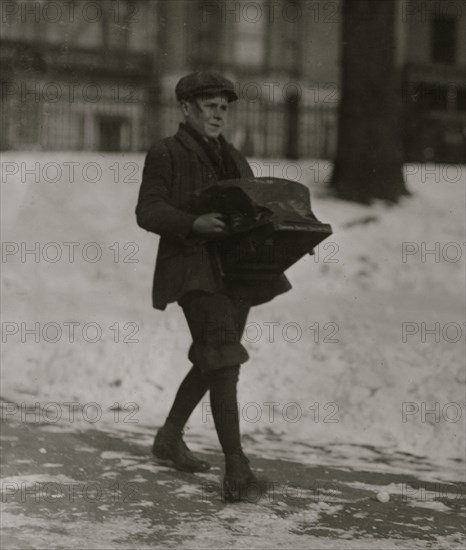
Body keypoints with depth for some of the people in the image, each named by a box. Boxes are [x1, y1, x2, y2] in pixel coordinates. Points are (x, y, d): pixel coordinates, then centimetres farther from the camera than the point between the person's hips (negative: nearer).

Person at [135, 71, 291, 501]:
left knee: (212, 361, 13)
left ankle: (170, 439, 31)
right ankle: (236, 466, -20)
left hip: (235, 269, 7)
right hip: (194, 271, -7)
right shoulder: (166, 154, 0)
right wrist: (194, 224, -27)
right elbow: (148, 211, -9)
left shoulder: (231, 157, 20)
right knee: (223, 360, -18)